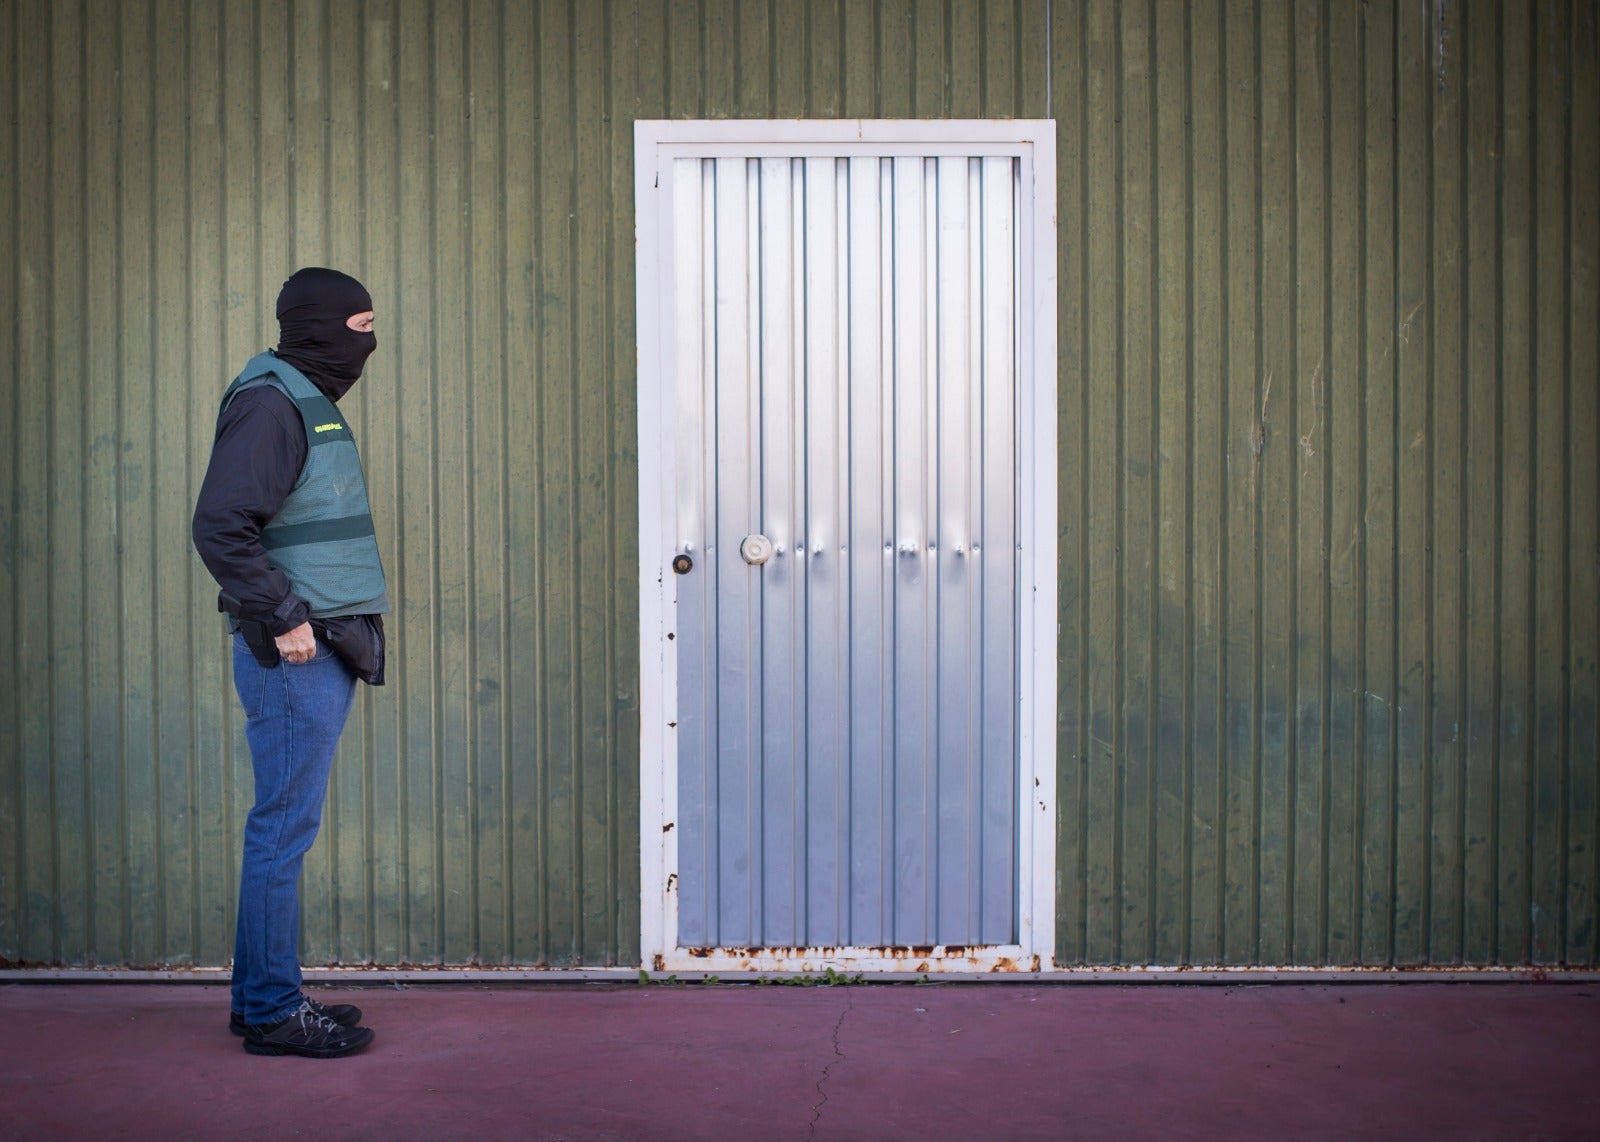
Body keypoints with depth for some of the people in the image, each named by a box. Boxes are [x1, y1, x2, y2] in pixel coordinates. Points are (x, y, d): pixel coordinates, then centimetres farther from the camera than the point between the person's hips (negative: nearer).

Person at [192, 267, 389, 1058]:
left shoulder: (310, 404, 19)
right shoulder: (269, 404, -12)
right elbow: (220, 526, -21)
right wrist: (283, 618, -19)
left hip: (321, 652, 10)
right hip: (293, 656, -10)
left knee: (286, 829, 13)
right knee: (284, 830, -4)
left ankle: (265, 998, 21)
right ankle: (272, 1010, 3)